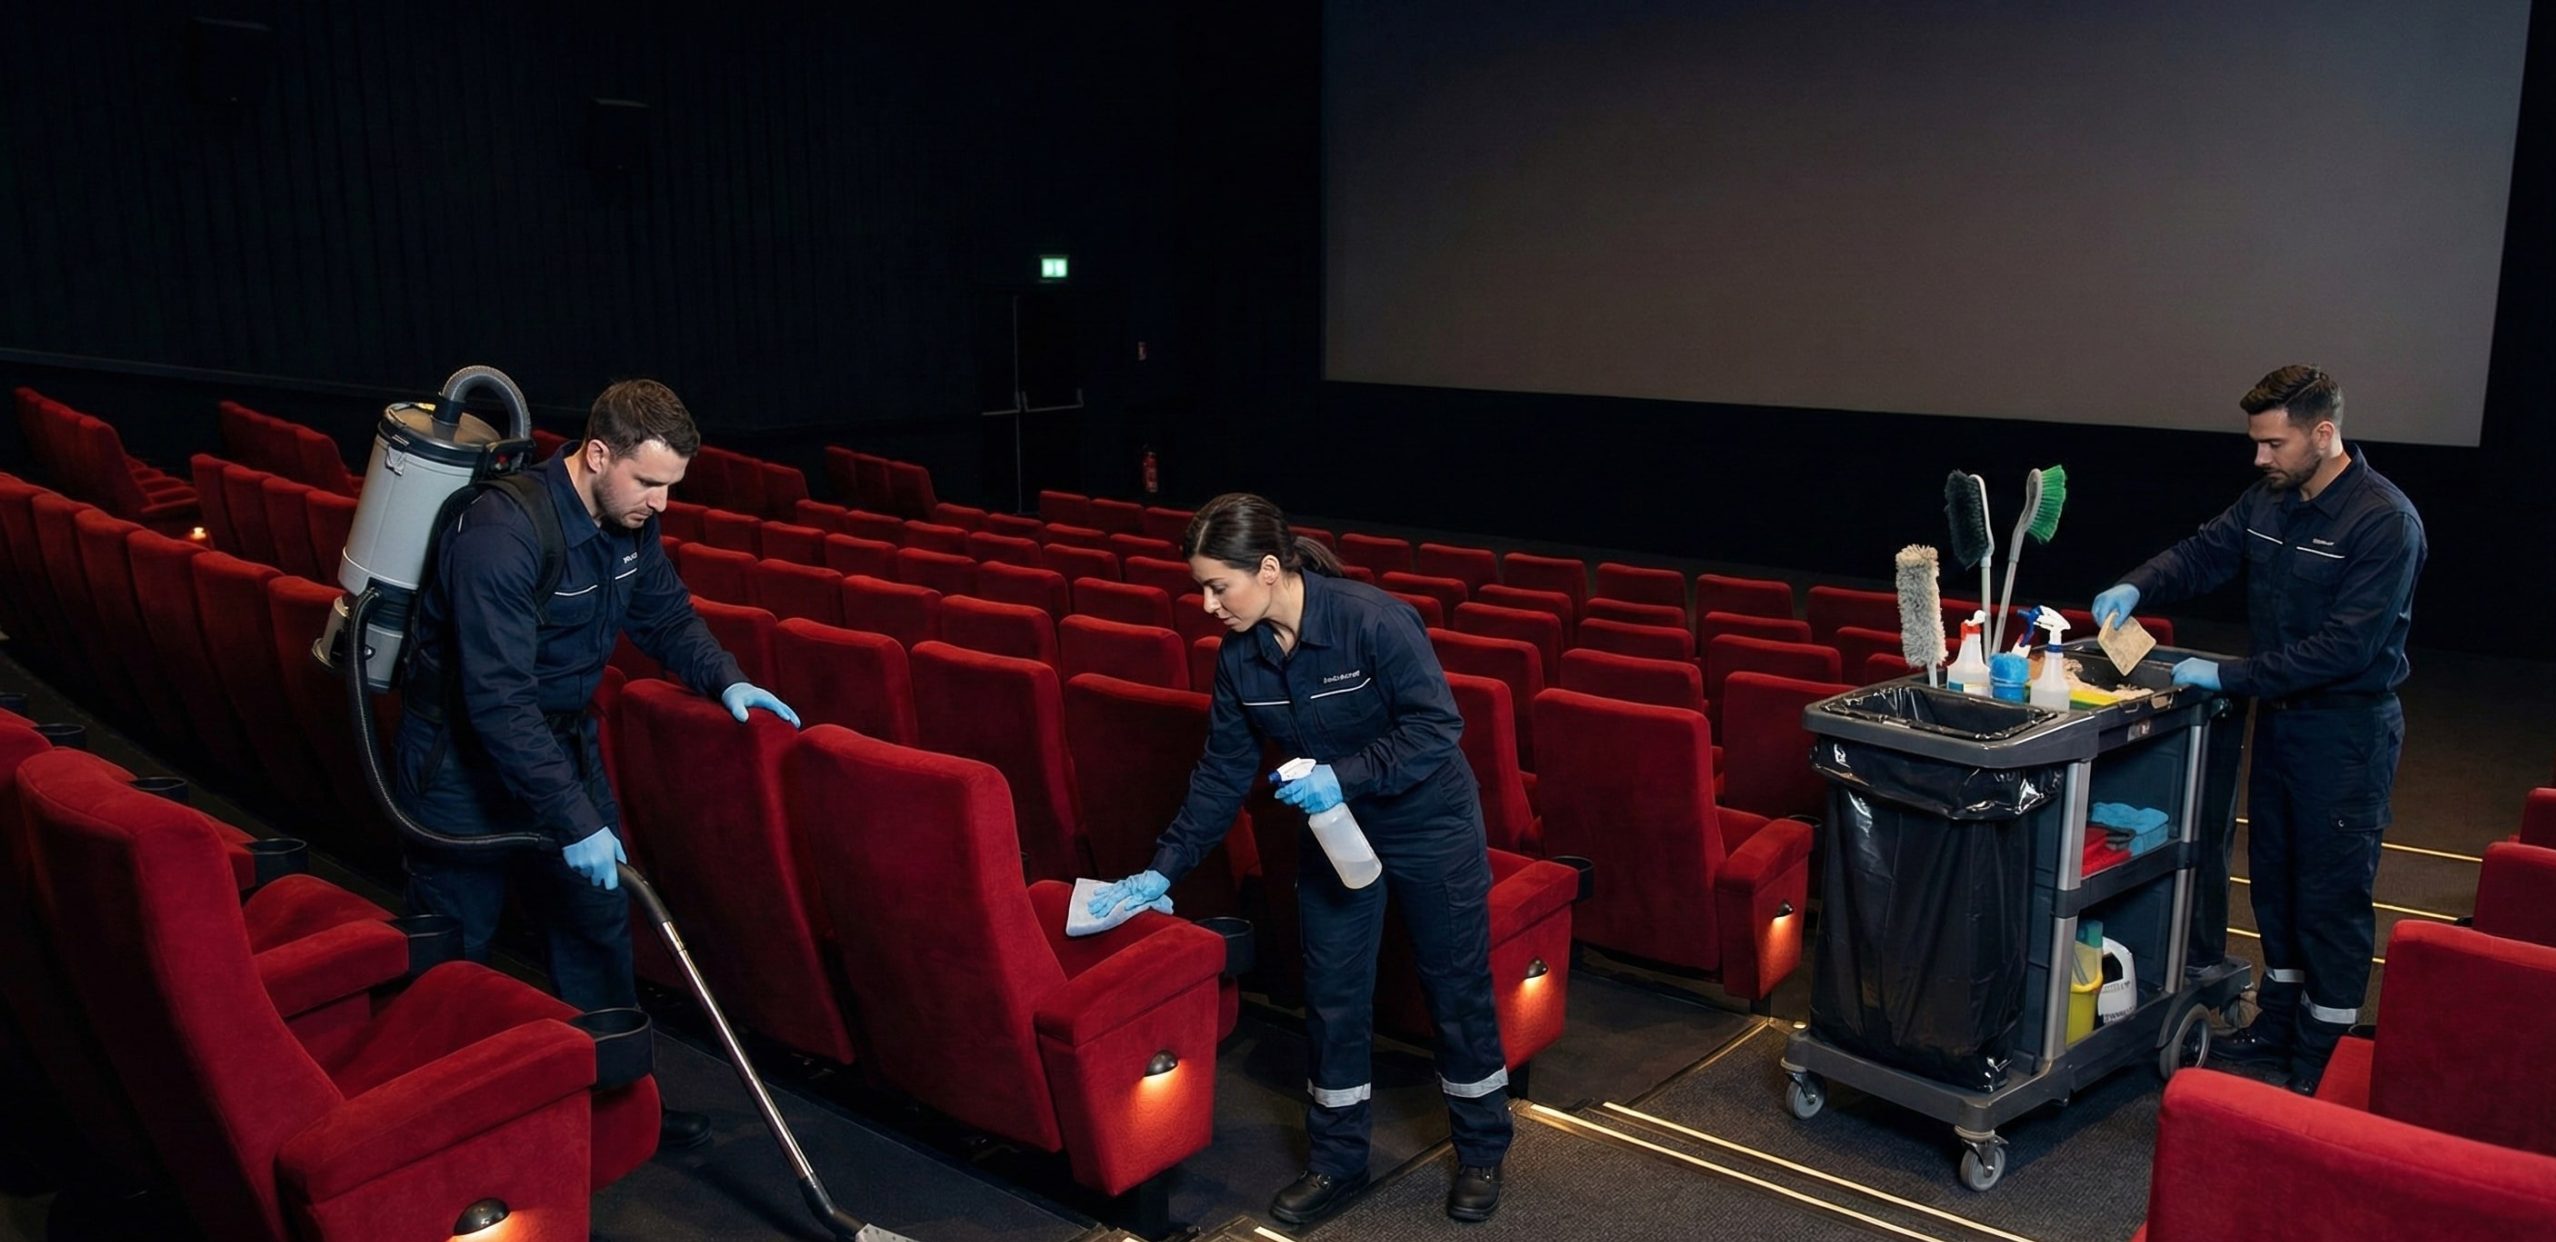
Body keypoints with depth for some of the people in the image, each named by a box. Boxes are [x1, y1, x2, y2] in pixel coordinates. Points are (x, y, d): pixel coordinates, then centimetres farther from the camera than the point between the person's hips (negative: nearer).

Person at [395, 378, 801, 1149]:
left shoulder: (628, 521, -7)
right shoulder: (501, 533, -31)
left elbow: (667, 615, 11)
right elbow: (498, 701, -33)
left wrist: (725, 680, -7)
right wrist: (574, 818, -32)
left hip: (561, 736, 7)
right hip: (463, 749, -7)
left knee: (598, 918, 10)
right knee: (450, 949, 5)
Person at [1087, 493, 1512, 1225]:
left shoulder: (1372, 619, -27)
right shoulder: (1239, 658, -8)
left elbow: (1437, 724, -23)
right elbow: (1222, 772, 0)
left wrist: (1345, 775, -31)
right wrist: (1166, 867, -1)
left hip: (1430, 825, -5)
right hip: (1335, 835, 5)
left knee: (1457, 989, 9)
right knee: (1332, 997, 8)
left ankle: (1482, 1154, 28)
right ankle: (1337, 1161, 26)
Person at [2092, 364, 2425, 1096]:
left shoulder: (2385, 522, -20)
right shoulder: (2269, 501, 3)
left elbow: (2345, 646, -25)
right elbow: (2203, 554, 7)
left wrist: (2229, 676, -25)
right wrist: (2137, 588, -14)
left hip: (2346, 731, -8)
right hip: (2280, 714, 8)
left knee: (2331, 897, 0)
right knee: (2274, 877, 17)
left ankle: (2324, 1066, 12)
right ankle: (2277, 1029, 32)